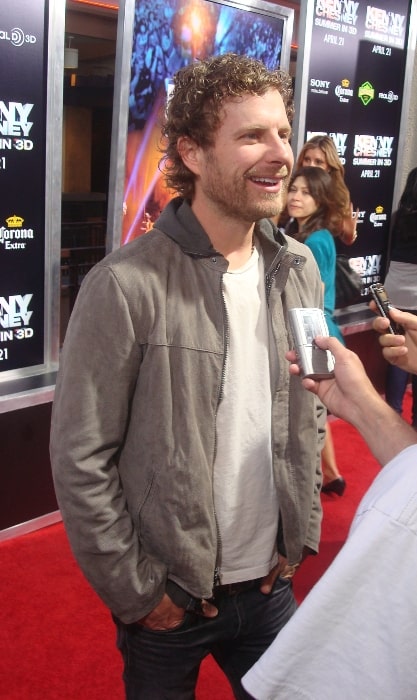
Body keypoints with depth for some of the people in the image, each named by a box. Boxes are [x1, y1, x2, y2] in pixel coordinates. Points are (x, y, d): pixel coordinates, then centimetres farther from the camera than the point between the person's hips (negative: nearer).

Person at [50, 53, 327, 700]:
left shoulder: (299, 270, -3)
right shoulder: (125, 288, -21)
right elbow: (81, 460, -16)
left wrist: (304, 531, 6)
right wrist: (136, 591, -11)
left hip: (272, 585, 5)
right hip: (168, 603, -4)